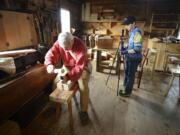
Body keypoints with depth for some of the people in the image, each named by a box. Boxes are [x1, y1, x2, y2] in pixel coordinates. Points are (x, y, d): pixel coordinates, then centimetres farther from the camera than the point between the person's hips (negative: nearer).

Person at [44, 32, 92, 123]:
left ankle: (83, 111, -1)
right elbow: (50, 54, -18)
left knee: (83, 87, -24)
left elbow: (80, 67, -35)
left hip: (82, 67, -4)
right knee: (56, 83, -3)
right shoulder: (58, 43, -17)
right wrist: (49, 64, -40)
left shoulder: (80, 46, -32)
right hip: (67, 67, 5)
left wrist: (68, 76, -45)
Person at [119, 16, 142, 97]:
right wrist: (125, 48, 5)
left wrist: (126, 51, -24)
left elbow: (137, 49, -25)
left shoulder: (137, 33, -20)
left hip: (134, 58, -9)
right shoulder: (131, 32, 8)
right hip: (129, 57, 9)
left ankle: (127, 92, 19)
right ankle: (125, 88, 36)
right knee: (127, 73, 18)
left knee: (130, 75, 3)